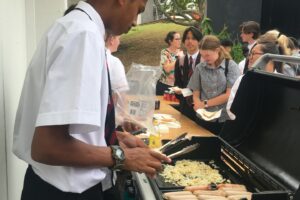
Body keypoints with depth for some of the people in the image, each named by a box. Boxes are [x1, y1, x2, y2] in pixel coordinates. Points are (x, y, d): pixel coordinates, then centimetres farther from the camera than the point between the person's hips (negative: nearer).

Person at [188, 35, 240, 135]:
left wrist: (205, 103, -7)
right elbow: (196, 94, 3)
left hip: (226, 118, -2)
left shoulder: (231, 66, -3)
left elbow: (230, 95, -8)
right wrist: (198, 105, -18)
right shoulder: (200, 68, 4)